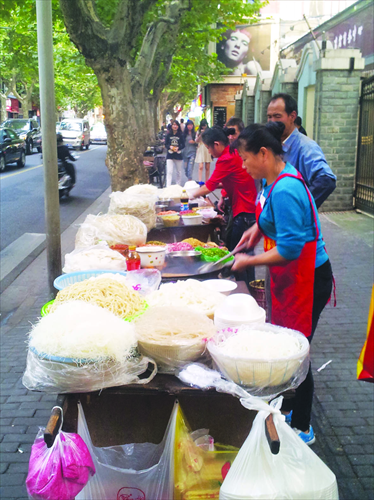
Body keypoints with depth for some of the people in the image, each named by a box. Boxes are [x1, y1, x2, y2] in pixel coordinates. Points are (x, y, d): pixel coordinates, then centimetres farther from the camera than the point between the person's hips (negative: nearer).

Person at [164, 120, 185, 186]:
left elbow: (183, 145, -1)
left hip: (178, 155, 1)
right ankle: (168, 186, -15)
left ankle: (178, 185, 27)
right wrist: (170, 147, -18)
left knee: (179, 172, 12)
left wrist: (178, 148, -20)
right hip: (170, 155, -1)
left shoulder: (181, 135, 0)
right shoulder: (168, 135, 2)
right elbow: (166, 144, 2)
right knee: (169, 171, -10)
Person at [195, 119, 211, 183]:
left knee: (207, 167, 4)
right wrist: (201, 134, -10)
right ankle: (200, 181, -17)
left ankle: (206, 182, 11)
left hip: (208, 150, 0)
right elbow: (196, 140, 0)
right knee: (201, 167, -12)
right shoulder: (199, 131, 7)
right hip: (201, 150, 0)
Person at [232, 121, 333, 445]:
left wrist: (249, 262, -17)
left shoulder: (285, 190, -25)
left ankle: (302, 429, 19)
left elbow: (289, 248, -27)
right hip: (289, 276, 10)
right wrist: (258, 228, 9)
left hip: (307, 279, -10)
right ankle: (289, 409, 36)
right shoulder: (273, 180, 7)